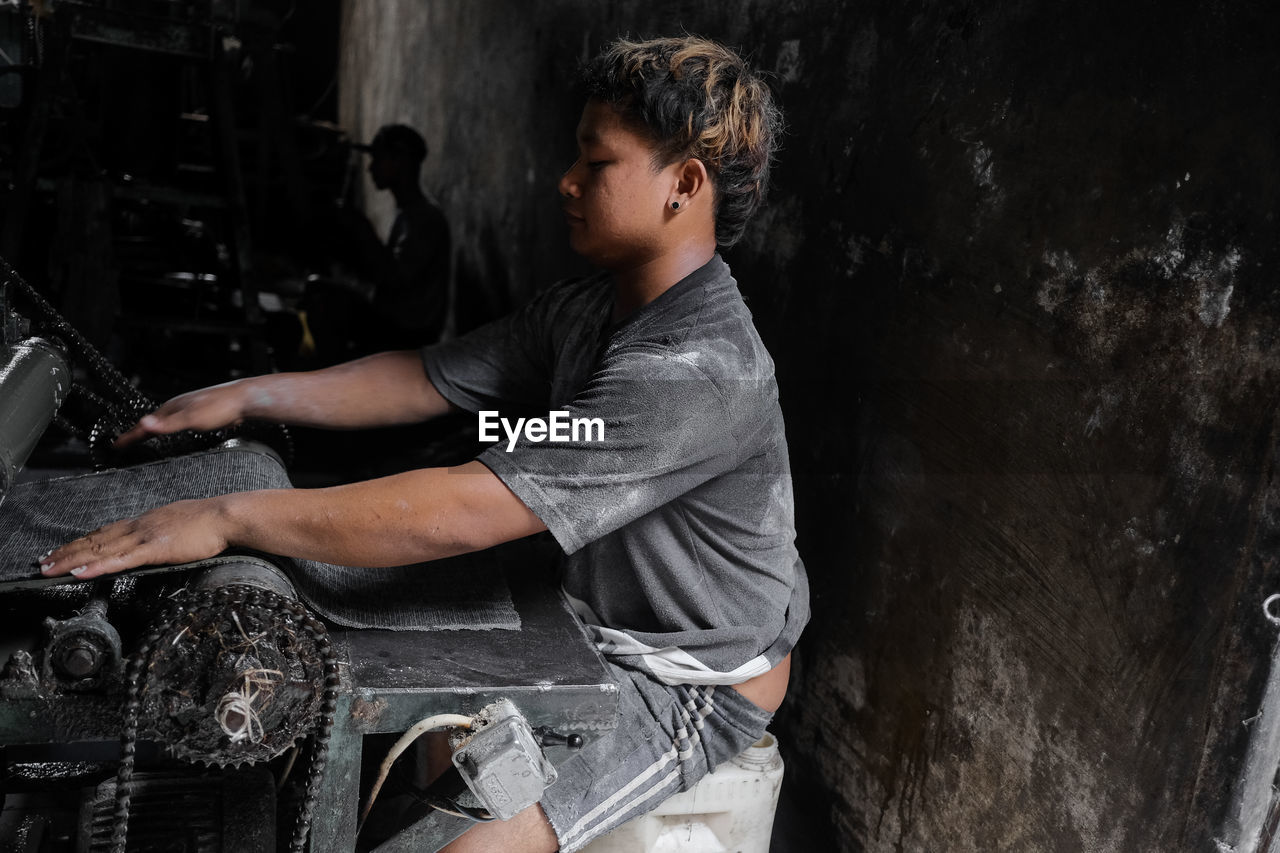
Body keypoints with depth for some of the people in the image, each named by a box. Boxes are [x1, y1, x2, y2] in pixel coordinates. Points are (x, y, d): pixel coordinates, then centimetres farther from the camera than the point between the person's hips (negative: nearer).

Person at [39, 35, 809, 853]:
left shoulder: (700, 372, -32)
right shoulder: (586, 308, -1)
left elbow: (464, 511, -35)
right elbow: (427, 379, 4)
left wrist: (230, 517, -30)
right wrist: (249, 396, 0)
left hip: (689, 691, -8)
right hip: (598, 638, 8)